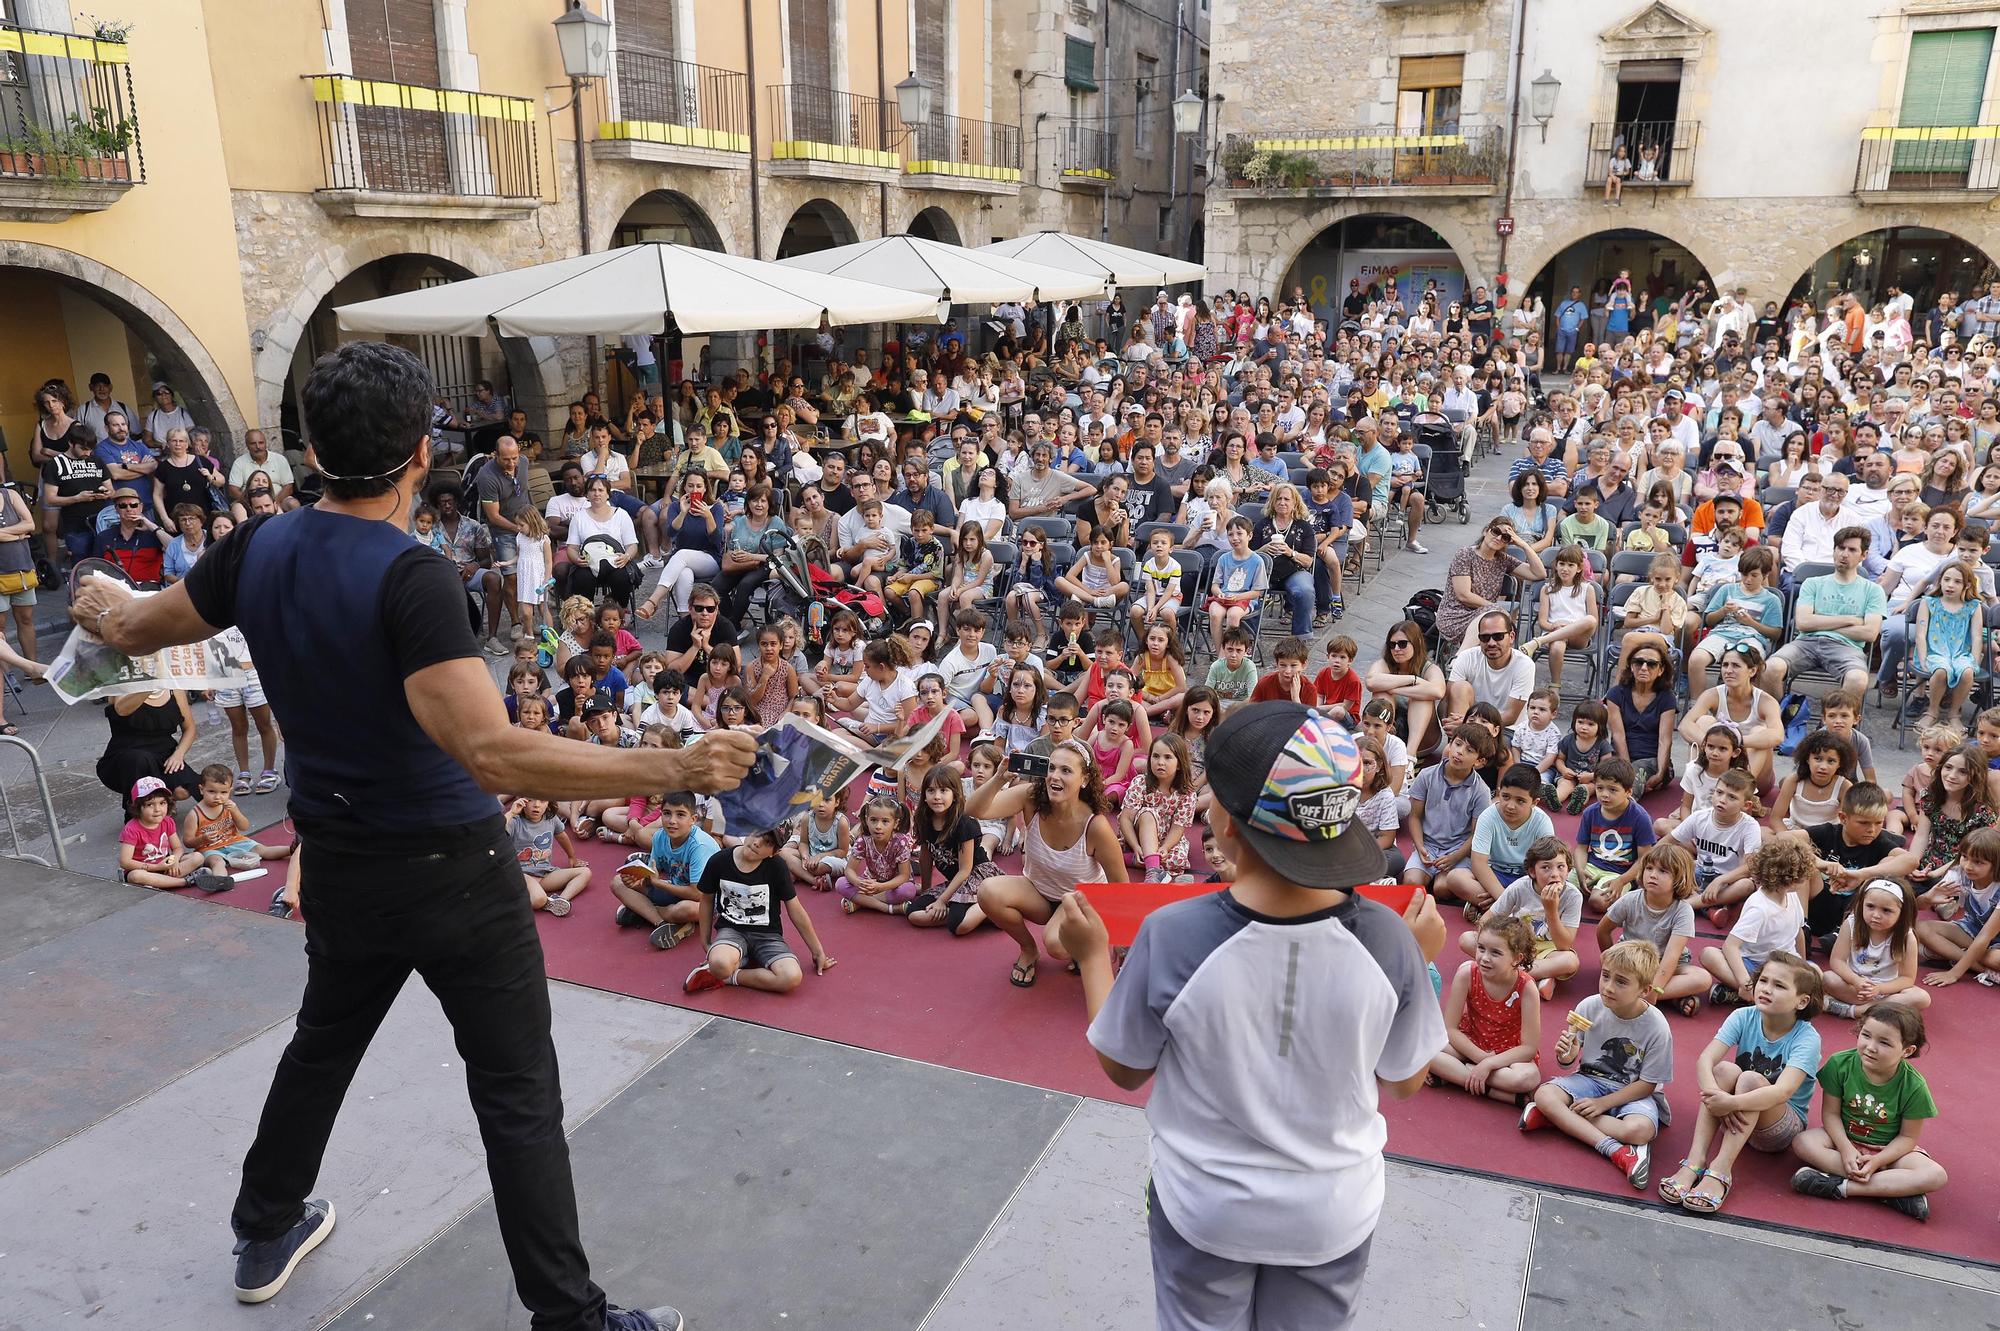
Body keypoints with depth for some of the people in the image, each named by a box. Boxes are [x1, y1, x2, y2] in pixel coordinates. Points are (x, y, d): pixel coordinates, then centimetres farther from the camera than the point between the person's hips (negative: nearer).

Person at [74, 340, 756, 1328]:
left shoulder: (258, 549, -5)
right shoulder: (412, 578, -26)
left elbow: (134, 631, 13)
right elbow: (492, 753, -36)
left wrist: (101, 606, 37)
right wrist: (674, 768, -39)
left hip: (336, 865, 7)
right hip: (452, 870, -7)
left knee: (323, 1043, 30)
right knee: (519, 1098, 4)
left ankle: (266, 1232, 49)